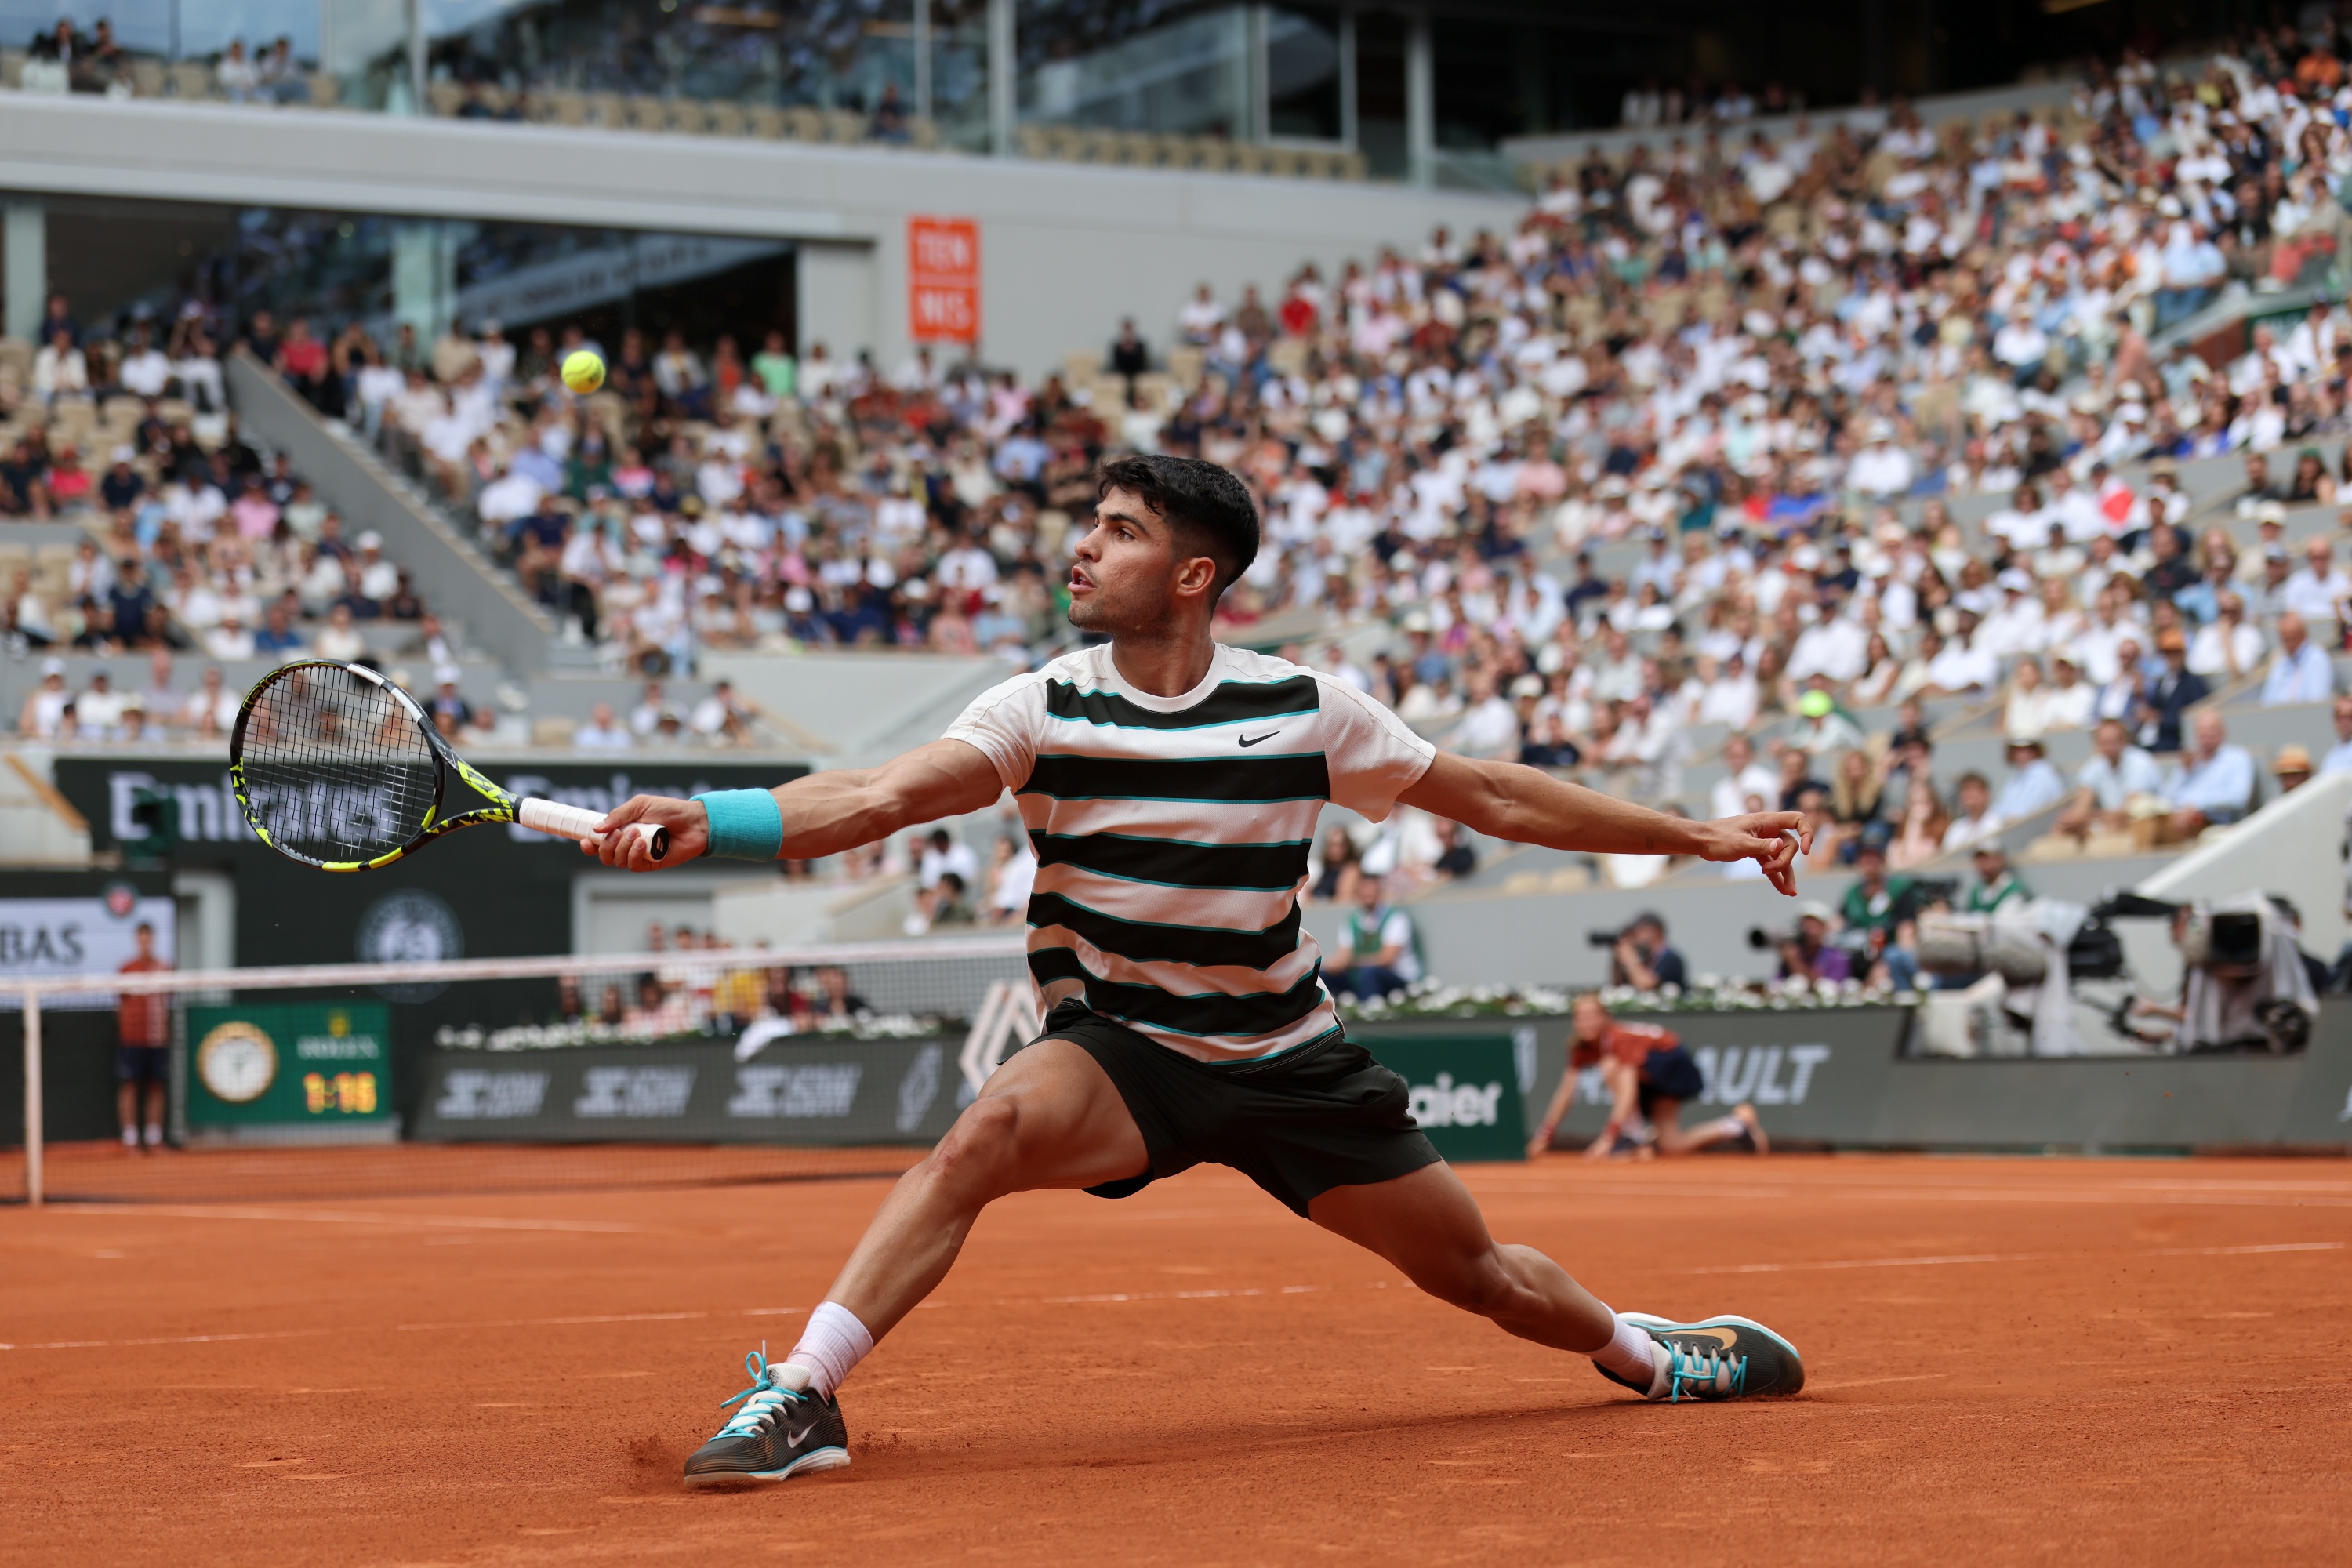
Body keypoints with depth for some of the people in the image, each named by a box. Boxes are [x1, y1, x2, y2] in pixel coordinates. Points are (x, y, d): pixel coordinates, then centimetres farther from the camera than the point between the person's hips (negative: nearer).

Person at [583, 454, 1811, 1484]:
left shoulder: (1305, 709, -7)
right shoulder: (1041, 710, -10)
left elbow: (1492, 798, 4)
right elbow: (879, 798, -25)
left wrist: (1698, 836, 6)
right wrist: (704, 821, -42)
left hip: (1288, 1057, 2)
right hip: (1117, 1052, -1)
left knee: (1479, 1275, 9)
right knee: (993, 1127, -34)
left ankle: (1644, 1352, 42)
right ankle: (800, 1397, -34)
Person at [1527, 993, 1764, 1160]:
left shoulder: (1619, 1039, -34)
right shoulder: (1582, 1048, -13)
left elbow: (1628, 1093, -43)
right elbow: (1565, 1093, -5)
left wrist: (1608, 1137, -50)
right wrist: (1545, 1136, -10)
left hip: (1674, 1063, -8)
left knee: (1611, 1067, -32)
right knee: (1670, 1147, 1)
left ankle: (1632, 1137, -21)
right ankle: (1737, 1123, 21)